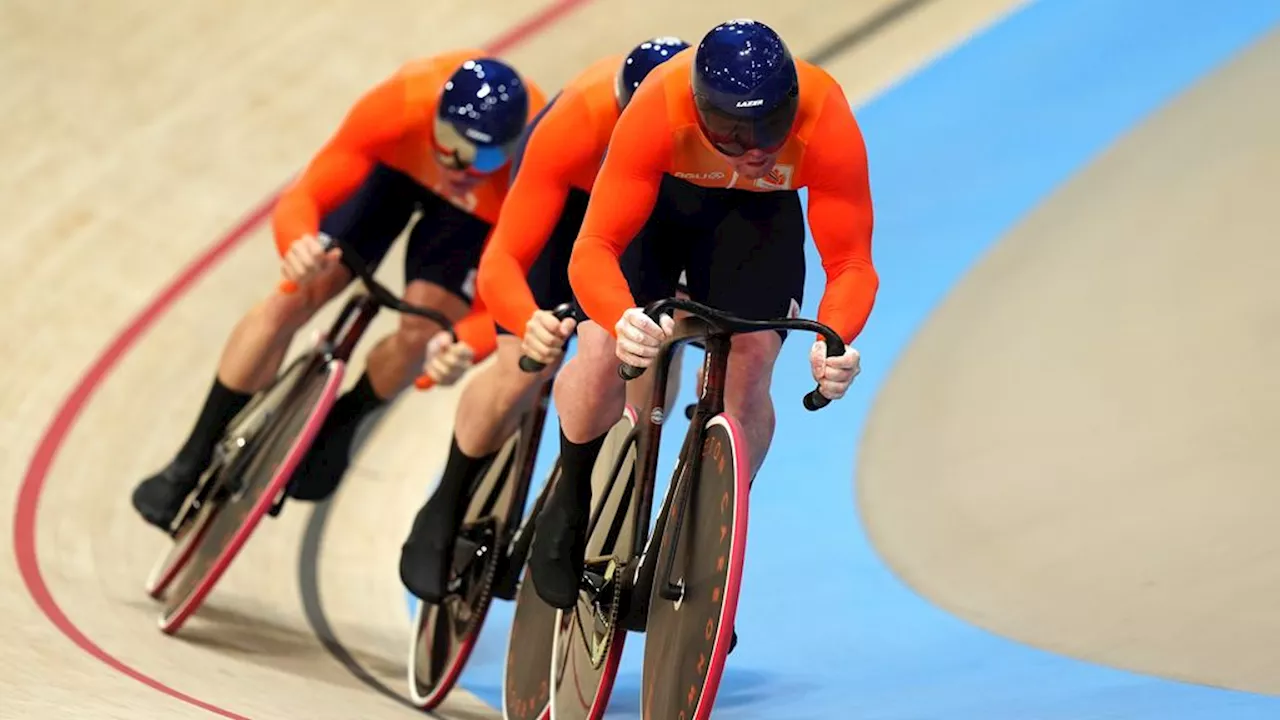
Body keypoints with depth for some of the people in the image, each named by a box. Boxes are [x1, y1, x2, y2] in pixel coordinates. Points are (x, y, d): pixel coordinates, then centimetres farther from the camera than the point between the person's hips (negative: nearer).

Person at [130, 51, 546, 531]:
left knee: (422, 334, -20)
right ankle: (190, 464, 6)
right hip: (397, 163, 1)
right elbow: (301, 199, -36)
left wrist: (463, 346, -57)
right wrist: (298, 245, -60)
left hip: (479, 209, 0)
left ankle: (340, 423, 15)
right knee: (293, 299, -10)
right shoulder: (398, 106, -41)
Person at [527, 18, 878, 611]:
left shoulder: (828, 123, -37)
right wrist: (623, 321, -60)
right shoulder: (658, 109, -40)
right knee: (603, 356, -19)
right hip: (660, 193, -1)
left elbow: (851, 264, -30)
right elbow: (594, 248, -38)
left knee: (749, 369, -18)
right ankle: (571, 496, 13)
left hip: (759, 214, 1)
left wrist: (835, 340, -51)